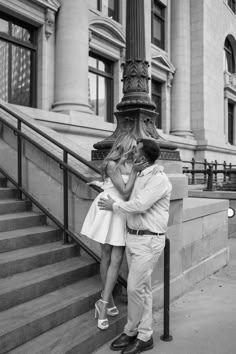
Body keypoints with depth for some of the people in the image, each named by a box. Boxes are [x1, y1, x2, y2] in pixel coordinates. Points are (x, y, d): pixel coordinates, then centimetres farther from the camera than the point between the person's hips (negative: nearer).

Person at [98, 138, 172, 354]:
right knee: (143, 288, 14)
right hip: (133, 237, 8)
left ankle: (131, 331, 20)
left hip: (149, 241, -8)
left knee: (135, 287, -2)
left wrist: (114, 206, -8)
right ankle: (144, 335, 26)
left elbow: (139, 205, -23)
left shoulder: (159, 179, -15)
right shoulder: (141, 176, 12)